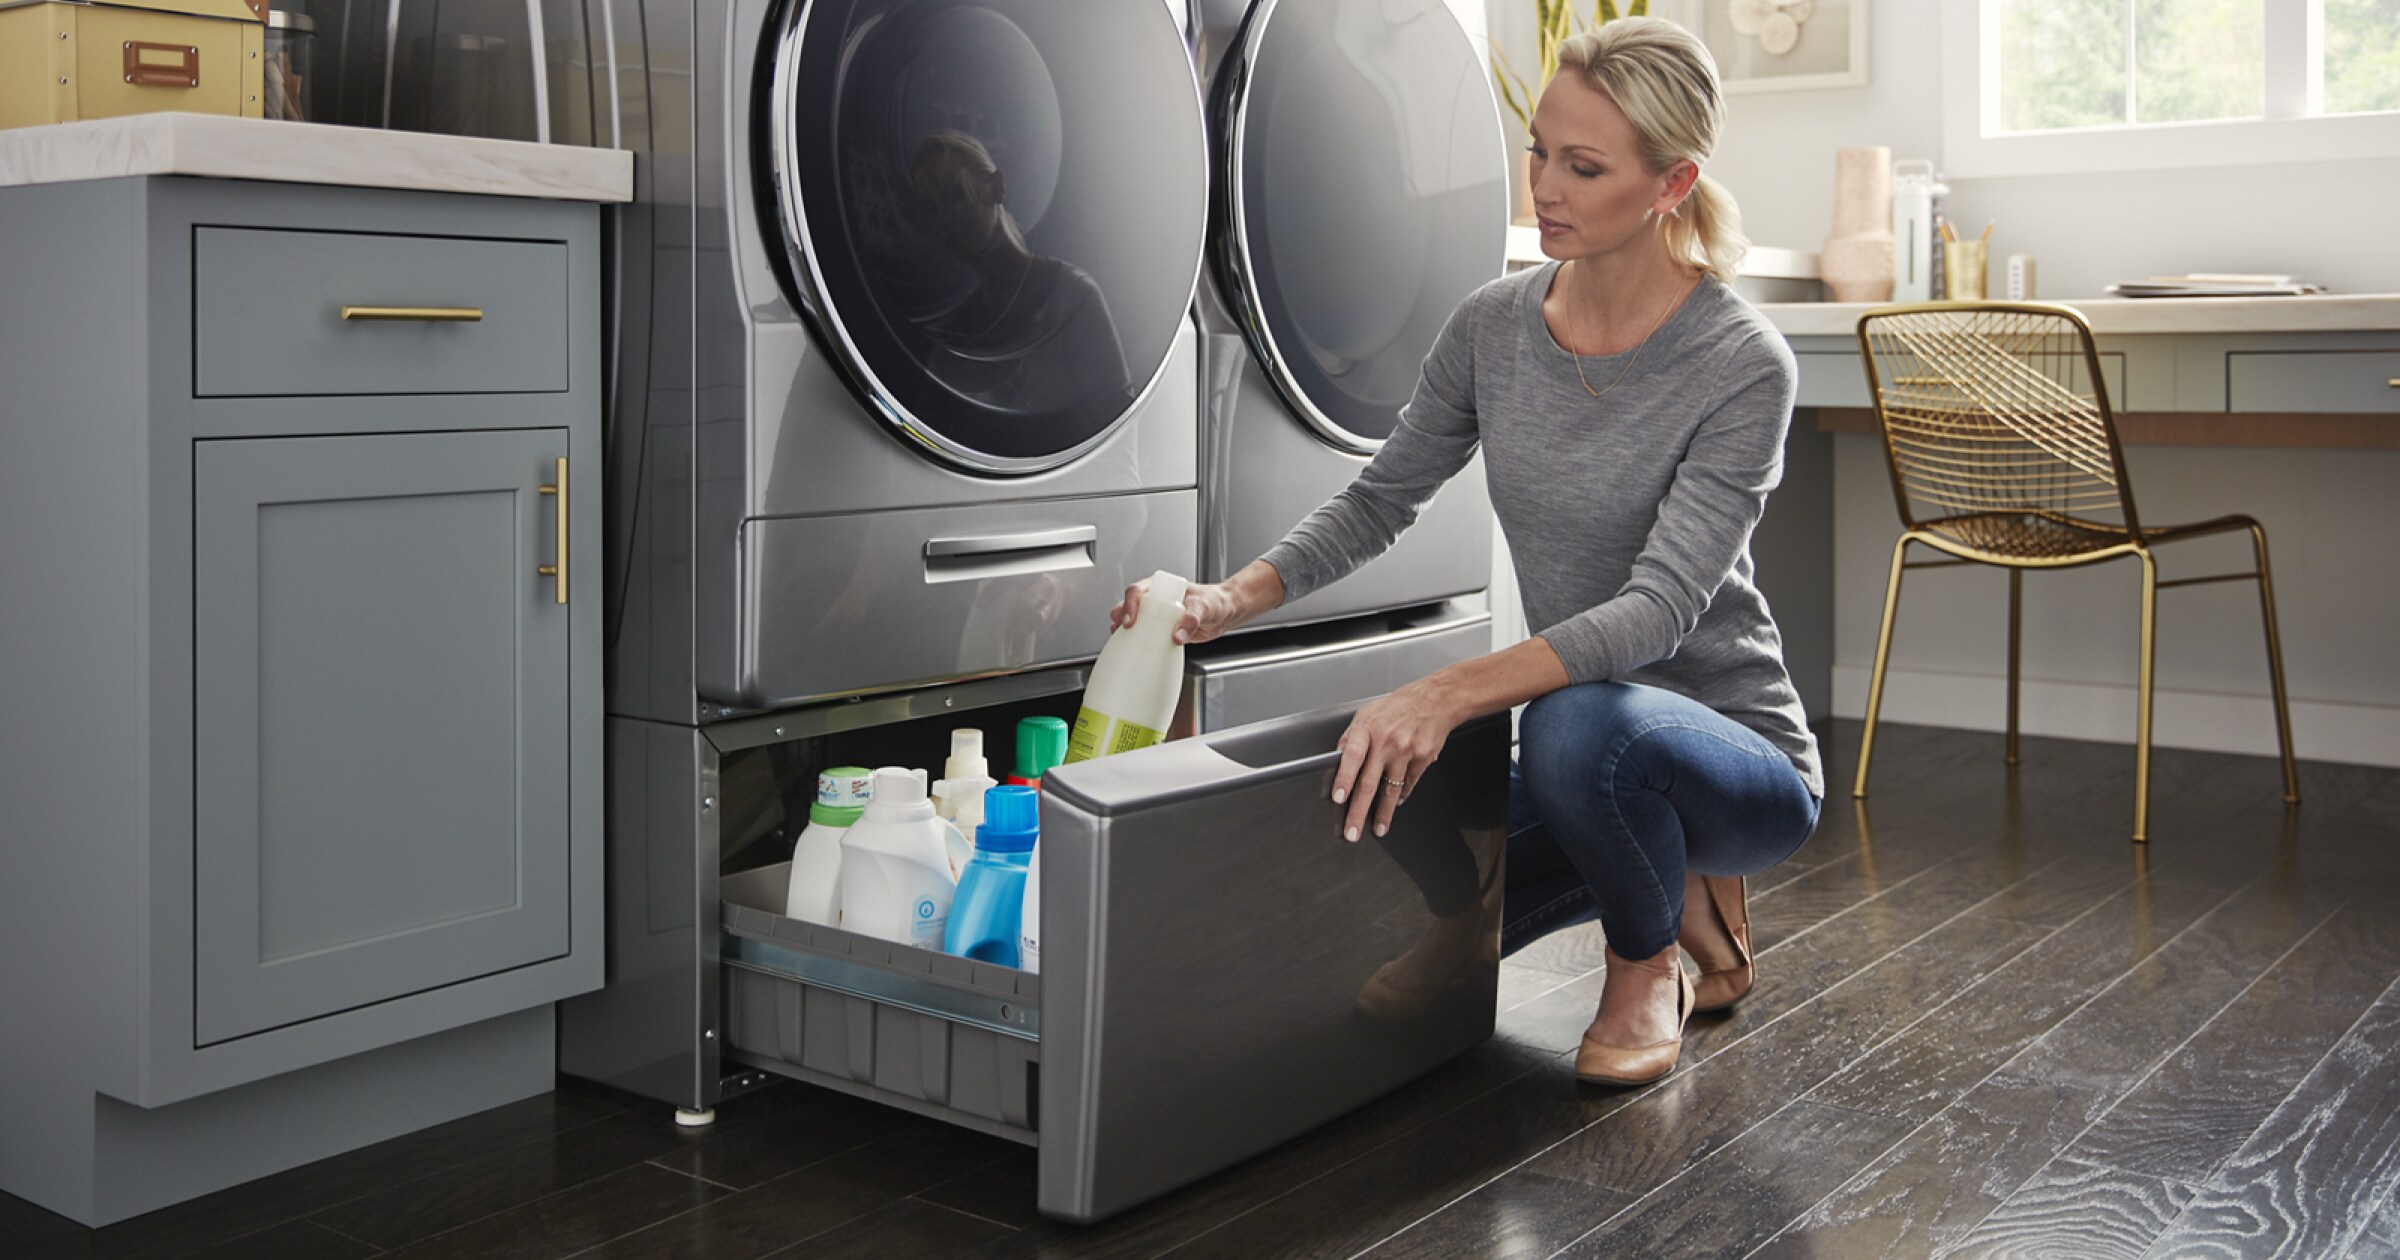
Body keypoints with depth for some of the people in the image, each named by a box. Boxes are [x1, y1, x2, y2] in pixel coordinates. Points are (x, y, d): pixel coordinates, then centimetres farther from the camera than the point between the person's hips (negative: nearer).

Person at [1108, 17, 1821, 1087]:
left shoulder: (1740, 364, -20)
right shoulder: (1494, 327, -2)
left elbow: (1659, 606, -29)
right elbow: (1380, 499, 6)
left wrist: (1453, 693, -42)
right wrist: (1232, 599, -12)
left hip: (1740, 753, -6)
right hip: (1581, 757, 6)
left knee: (1581, 724, -39)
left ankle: (1647, 973, -6)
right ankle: (1665, 874, 15)